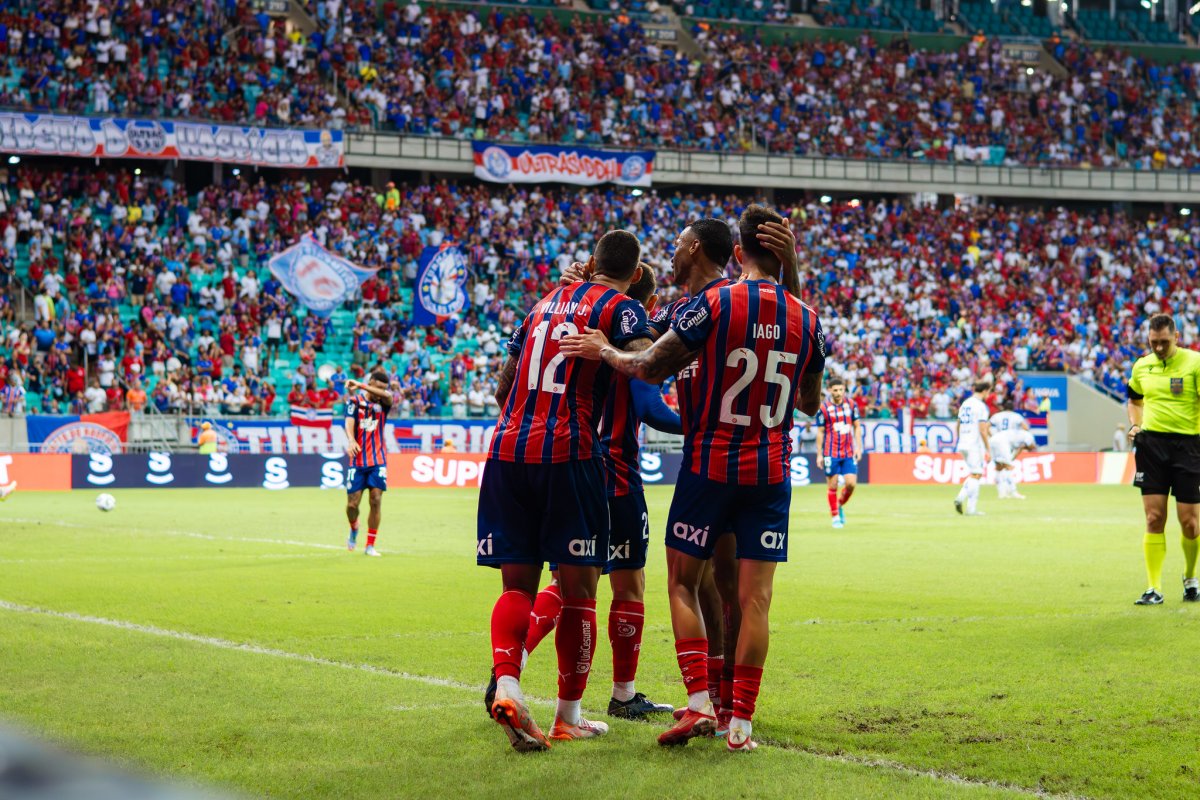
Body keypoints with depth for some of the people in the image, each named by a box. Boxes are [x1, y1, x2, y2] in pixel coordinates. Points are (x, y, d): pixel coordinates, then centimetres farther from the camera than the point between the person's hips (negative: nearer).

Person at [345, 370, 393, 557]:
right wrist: (351, 440, -38)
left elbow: (387, 395, -22)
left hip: (378, 460, 1)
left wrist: (360, 386, -33)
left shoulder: (383, 402, 3)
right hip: (357, 461, -1)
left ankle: (370, 545, 3)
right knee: (352, 504, -1)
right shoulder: (354, 401, -1)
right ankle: (354, 529, 32)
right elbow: (349, 422, -17)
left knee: (376, 500, -6)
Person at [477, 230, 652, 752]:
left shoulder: (547, 302, 21)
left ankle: (506, 685, -18)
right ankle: (568, 717, 9)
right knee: (578, 588, 4)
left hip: (507, 450, 5)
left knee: (518, 584, 7)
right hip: (567, 454, -5)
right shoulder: (620, 308, 3)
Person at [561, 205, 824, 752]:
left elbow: (650, 368, -12)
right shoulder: (806, 320, 2)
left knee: (683, 583, 11)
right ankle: (741, 722, 1)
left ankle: (700, 703, 0)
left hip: (710, 466, -3)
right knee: (754, 599, 3)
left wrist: (603, 351, 5)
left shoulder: (715, 303, -12)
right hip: (771, 473, 3)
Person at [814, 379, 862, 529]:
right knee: (832, 485, 0)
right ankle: (835, 517, 11)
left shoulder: (851, 405, 7)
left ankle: (841, 506, 21)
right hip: (831, 453, -2)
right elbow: (820, 432, 2)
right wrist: (819, 454, 0)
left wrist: (858, 447, 3)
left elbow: (857, 427, 13)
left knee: (851, 483, -6)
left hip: (849, 453, 2)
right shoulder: (823, 408, -1)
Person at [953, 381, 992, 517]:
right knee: (975, 475, -3)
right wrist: (988, 449, -12)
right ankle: (971, 509, -5)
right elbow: (982, 430, -16)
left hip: (963, 445, 8)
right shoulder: (981, 406, -11)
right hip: (975, 445, -8)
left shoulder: (964, 404, 13)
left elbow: (958, 426, 18)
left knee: (973, 474, 17)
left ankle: (961, 498, -2)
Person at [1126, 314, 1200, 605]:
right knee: (1154, 518, -2)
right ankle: (1154, 589, 1)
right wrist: (1135, 426, 9)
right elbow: (1134, 400, 27)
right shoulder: (1141, 366, 9)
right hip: (1151, 445, 3)